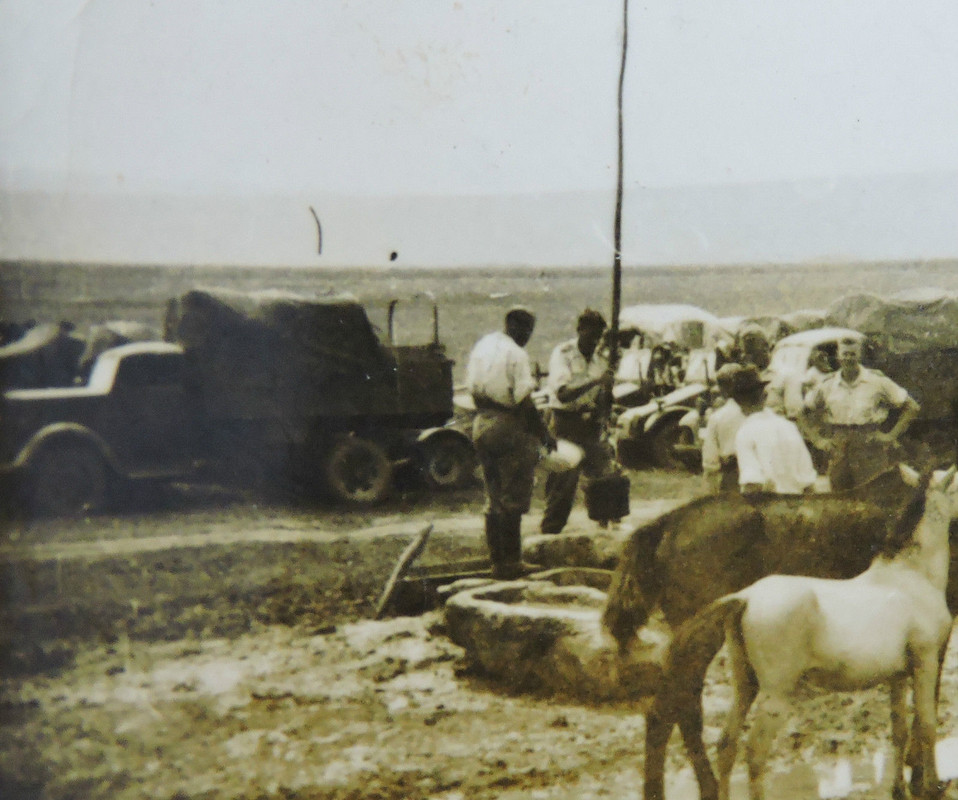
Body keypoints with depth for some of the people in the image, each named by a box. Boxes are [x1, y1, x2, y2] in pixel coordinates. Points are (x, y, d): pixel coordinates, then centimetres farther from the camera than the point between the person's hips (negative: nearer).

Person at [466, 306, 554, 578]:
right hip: (509, 426, -8)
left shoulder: (482, 346, 9)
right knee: (512, 501, 0)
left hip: (481, 424, 8)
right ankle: (510, 562, 3)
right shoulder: (516, 354, -14)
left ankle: (496, 560, 19)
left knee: (493, 499, 15)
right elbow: (524, 402, -16)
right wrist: (545, 433, -7)